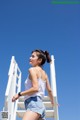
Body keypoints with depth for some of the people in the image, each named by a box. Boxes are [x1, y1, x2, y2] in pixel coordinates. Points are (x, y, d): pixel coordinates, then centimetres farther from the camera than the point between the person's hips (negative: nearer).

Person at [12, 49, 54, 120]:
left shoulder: (32, 69, -3)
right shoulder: (44, 73, 20)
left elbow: (35, 88, -17)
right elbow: (49, 90, 25)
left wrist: (19, 94, -10)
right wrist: (53, 102, 40)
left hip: (34, 103, -9)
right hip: (40, 104, 9)